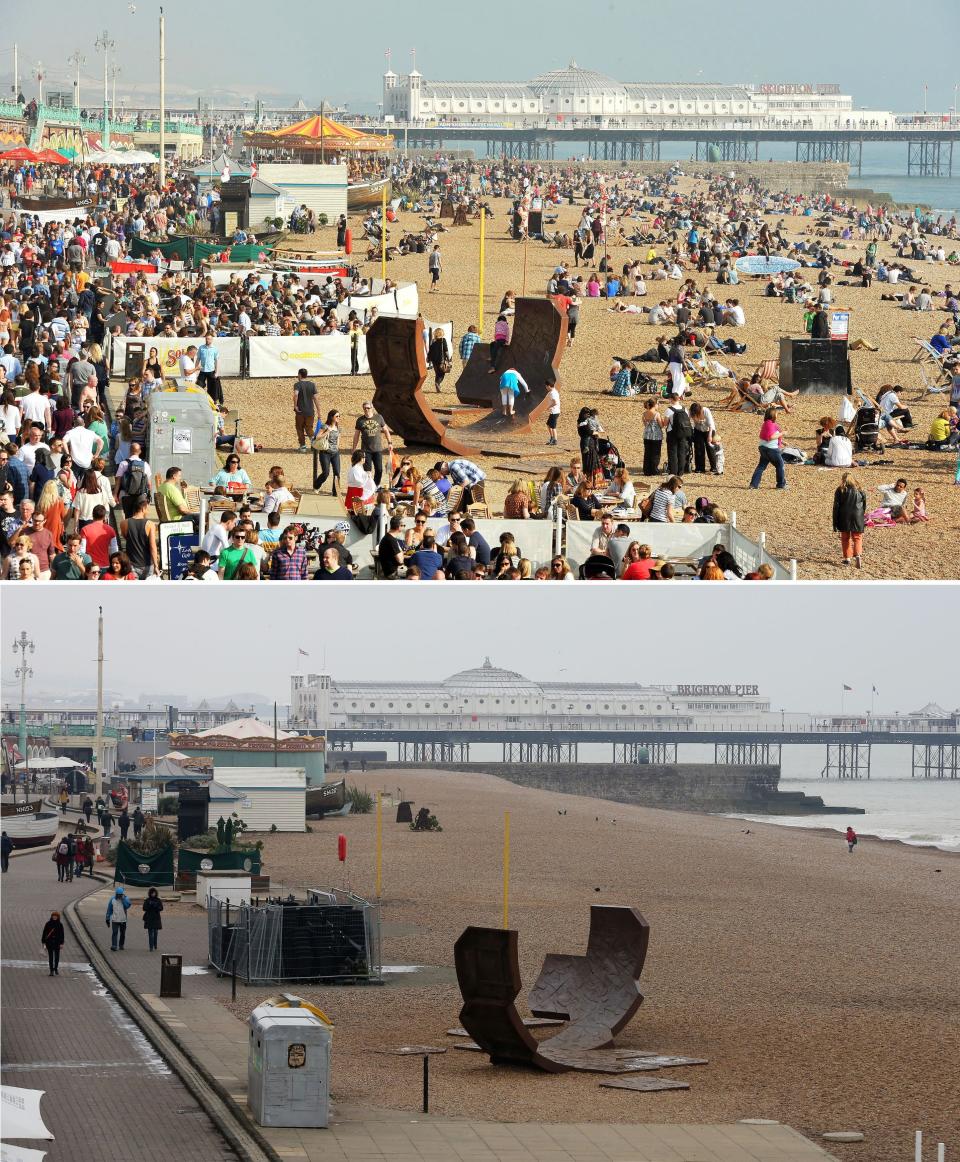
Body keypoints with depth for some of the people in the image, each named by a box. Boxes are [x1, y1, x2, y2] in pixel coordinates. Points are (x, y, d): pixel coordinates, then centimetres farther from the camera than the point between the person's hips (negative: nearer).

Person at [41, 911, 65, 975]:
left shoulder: (60, 924, 1)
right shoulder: (48, 924, 0)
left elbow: (62, 934, 0)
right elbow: (44, 933, 2)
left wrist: (62, 943, -5)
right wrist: (43, 942, -3)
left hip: (57, 943, 1)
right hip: (49, 942, -1)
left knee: (57, 956, 5)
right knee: (50, 957, -2)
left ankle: (56, 968, 29)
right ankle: (51, 971, 2)